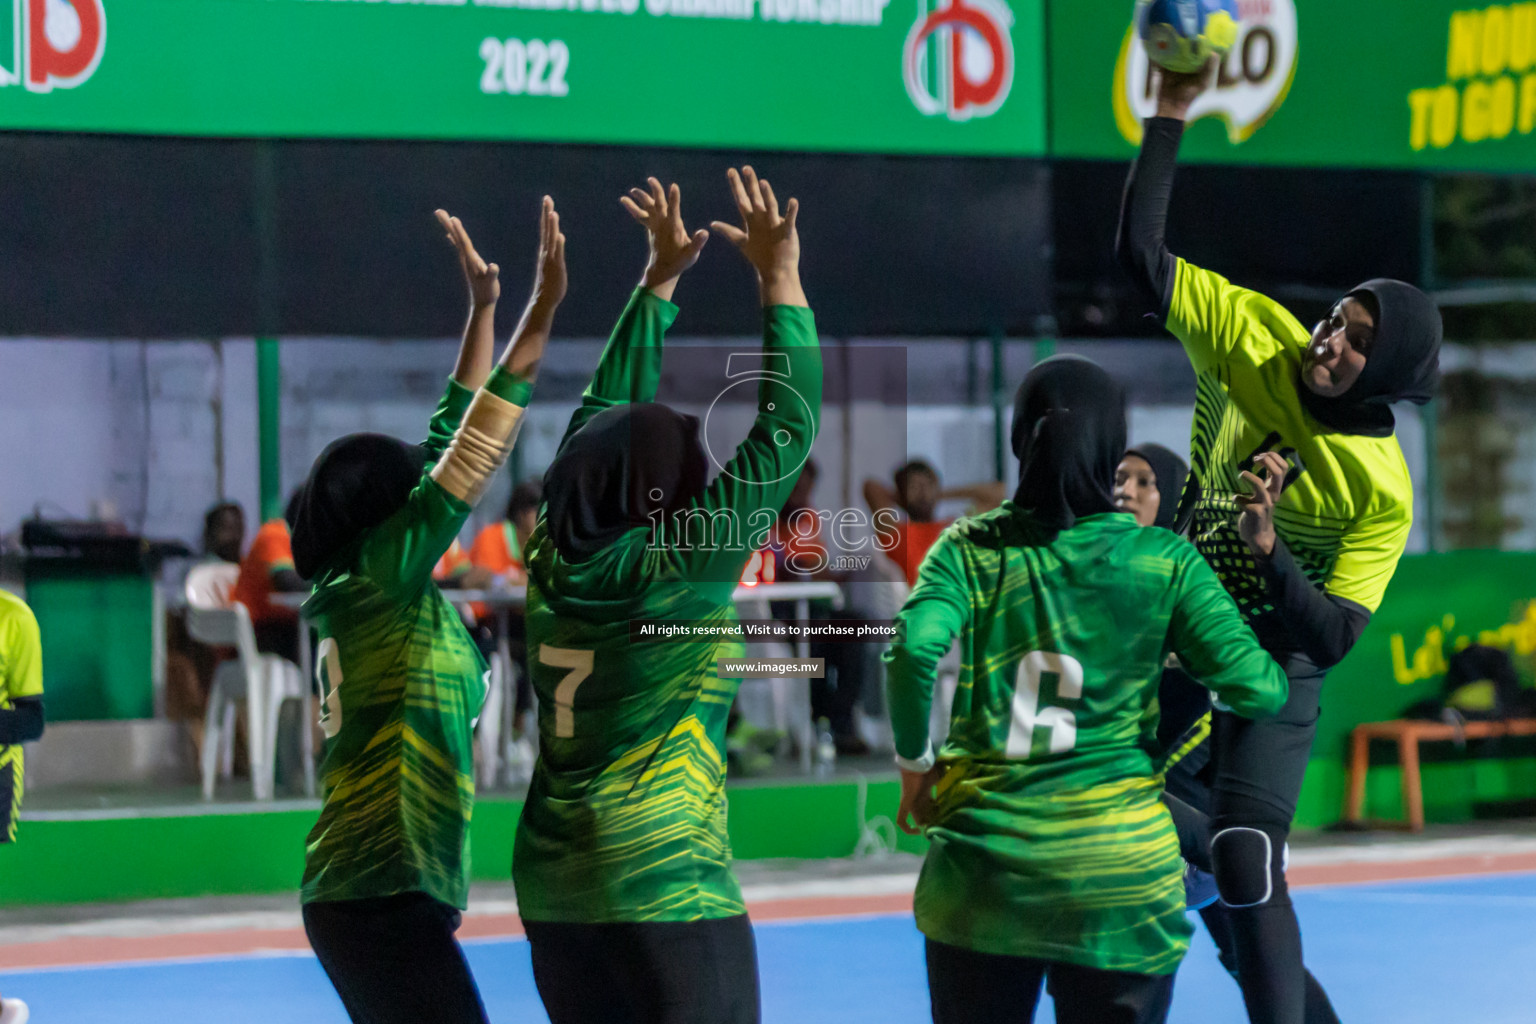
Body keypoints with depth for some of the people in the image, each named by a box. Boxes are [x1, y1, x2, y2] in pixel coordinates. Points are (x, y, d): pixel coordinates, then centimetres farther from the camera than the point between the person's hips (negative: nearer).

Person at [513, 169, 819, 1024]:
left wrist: (661, 278, 22)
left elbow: (607, 413, 17)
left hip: (554, 887, 8)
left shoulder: (559, 562, 4)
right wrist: (780, 276, -3)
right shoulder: (685, 569, -12)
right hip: (667, 885, -7)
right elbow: (788, 428, -10)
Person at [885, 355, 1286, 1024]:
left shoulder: (969, 549, 1)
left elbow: (915, 647, -16)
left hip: (982, 867, 1)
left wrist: (914, 768, 0)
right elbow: (1258, 689, -5)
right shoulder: (1164, 560, -1)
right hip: (1123, 877, -1)